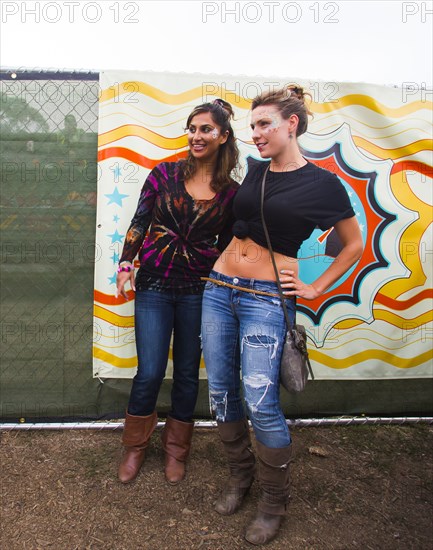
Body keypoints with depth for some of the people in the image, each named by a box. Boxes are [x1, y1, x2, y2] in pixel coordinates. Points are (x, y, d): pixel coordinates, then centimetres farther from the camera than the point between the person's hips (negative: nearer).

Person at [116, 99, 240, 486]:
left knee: (187, 373, 11)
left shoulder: (231, 192, 0)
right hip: (155, 284, 0)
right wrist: (126, 265, -3)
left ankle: (176, 450, 33)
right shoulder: (164, 174, 0)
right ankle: (135, 447, 27)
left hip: (200, 291, 1)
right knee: (150, 373, 0)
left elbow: (227, 246, 7)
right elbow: (139, 222, 4)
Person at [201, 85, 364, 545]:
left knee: (260, 403, -6)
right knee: (220, 391, 10)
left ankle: (274, 502, 19)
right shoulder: (255, 172, 9)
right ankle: (239, 476, 32)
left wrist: (316, 288, 0)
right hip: (219, 288, 6)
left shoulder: (322, 184, -6)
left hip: (266, 299, -6)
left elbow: (353, 243, 5)